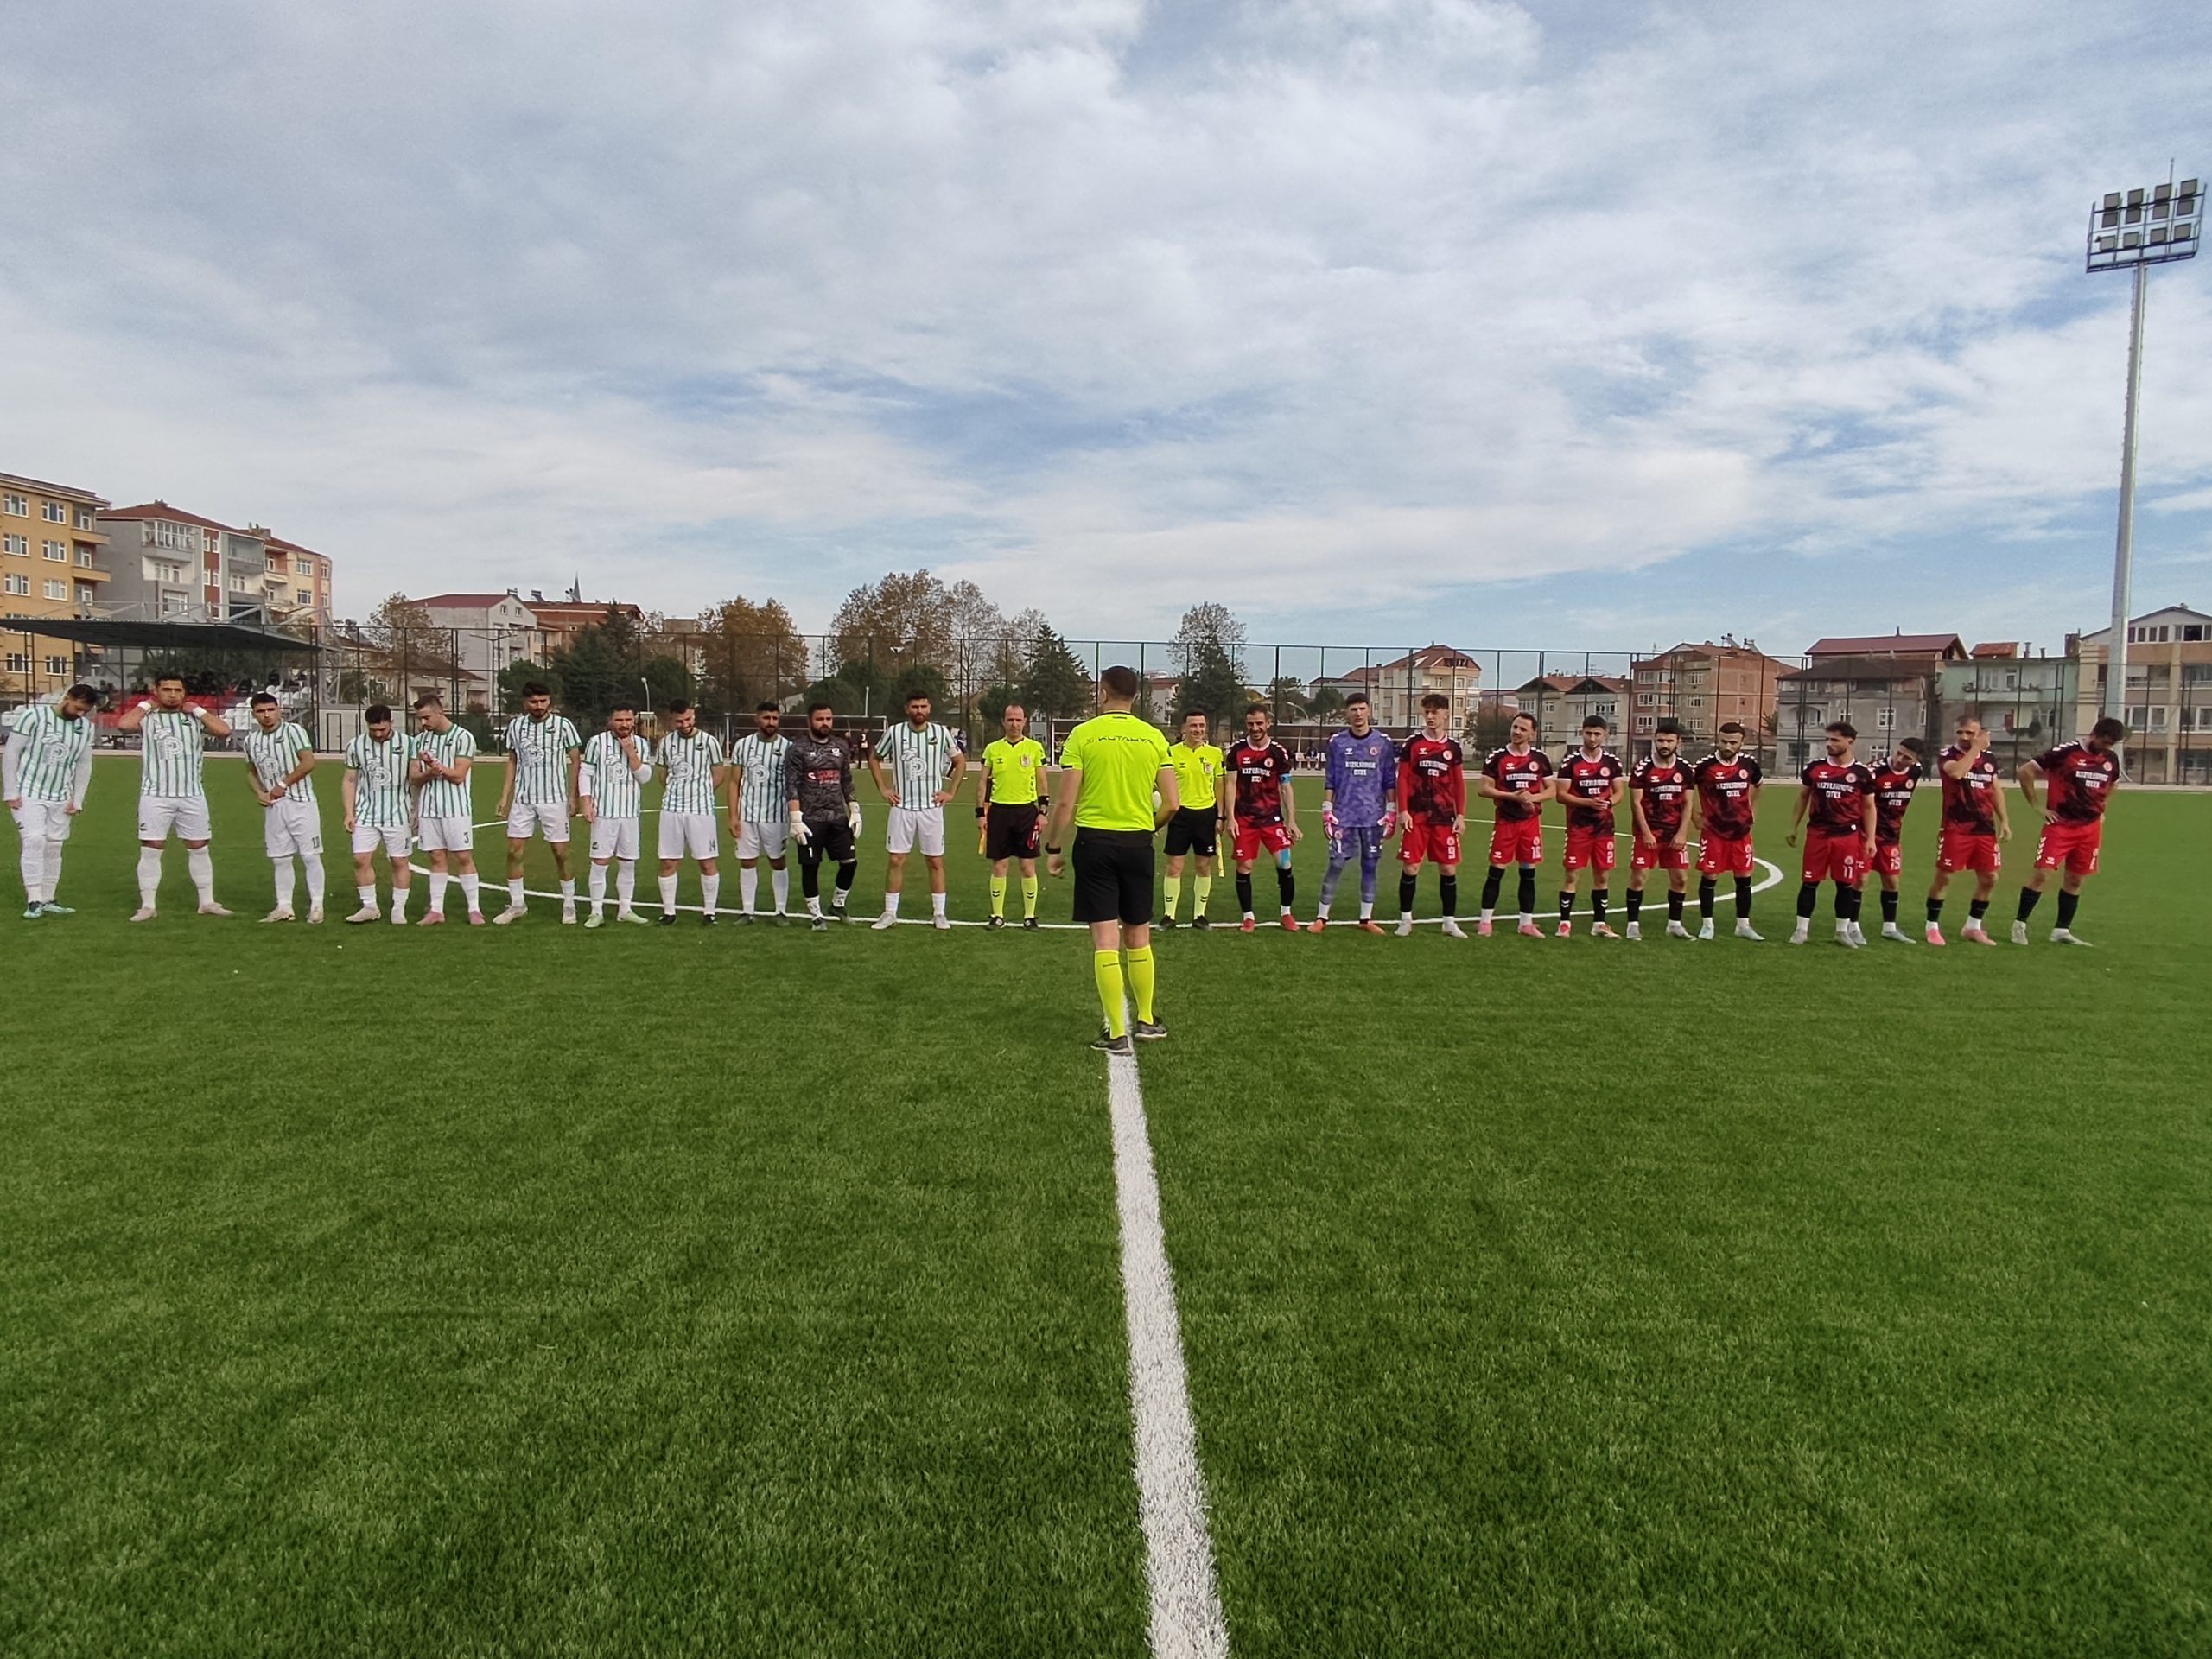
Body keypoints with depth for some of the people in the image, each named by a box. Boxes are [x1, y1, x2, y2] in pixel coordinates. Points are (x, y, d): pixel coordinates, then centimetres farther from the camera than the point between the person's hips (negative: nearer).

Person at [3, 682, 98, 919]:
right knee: (34, 841, -15)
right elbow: (11, 753, -8)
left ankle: (47, 900, 12)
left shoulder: (86, 728, 5)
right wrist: (10, 792, -10)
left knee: (53, 847, 5)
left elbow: (84, 765, 13)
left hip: (61, 799, 5)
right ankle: (34, 901, -13)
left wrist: (77, 800, 7)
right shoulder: (33, 716, -10)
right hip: (28, 794, -5)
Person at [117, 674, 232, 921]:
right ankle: (147, 906, 7)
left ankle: (207, 902, 17)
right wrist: (145, 705, -5)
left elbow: (224, 731, -7)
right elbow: (123, 725, -20)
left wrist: (197, 710, -1)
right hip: (155, 796, -2)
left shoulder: (194, 718, 8)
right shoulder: (147, 717, 1)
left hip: (192, 795, 2)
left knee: (199, 849, 8)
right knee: (150, 850, 0)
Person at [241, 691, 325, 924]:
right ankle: (284, 907, 15)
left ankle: (316, 905, 3)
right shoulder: (251, 740, 11)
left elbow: (308, 762, -13)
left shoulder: (293, 731, -7)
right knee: (279, 858, 9)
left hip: (300, 802, -6)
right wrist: (259, 792, 5)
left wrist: (283, 785, -11)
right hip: (272, 806, 6)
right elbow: (251, 772, 23)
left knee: (309, 855, -4)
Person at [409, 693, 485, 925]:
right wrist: (431, 772, -12)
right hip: (428, 808, 4)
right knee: (437, 858, 7)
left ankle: (474, 909, 3)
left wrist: (437, 766, -21)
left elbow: (458, 775, -10)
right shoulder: (420, 740, 10)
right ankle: (436, 910, 11)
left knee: (463, 857, -3)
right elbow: (413, 777, 7)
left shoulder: (463, 737, -5)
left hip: (456, 807, -4)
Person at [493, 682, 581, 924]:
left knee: (561, 853, 0)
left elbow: (575, 761, 0)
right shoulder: (515, 726, 6)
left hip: (554, 799, -3)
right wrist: (504, 797, 9)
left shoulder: (563, 725, -4)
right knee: (514, 851, 1)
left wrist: (573, 797, -6)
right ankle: (517, 904, 14)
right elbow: (512, 762, 14)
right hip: (522, 799, 3)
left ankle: (569, 905, 13)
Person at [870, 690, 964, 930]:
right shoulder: (894, 732, -1)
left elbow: (960, 761, 12)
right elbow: (874, 758, 13)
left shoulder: (941, 733, 0)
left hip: (931, 807, 0)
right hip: (902, 807, 0)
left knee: (935, 861, 4)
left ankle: (939, 914, 13)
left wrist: (950, 792, 4)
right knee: (895, 860, 1)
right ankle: (889, 913, 10)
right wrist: (883, 789, 4)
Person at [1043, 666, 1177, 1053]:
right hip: (1138, 844, 3)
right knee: (1138, 936, 16)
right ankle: (1147, 1020, 27)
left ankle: (1116, 1033, 3)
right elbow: (1173, 803, 2)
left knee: (1105, 940, 0)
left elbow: (1066, 803, -8)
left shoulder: (1082, 735, -5)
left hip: (1095, 841, -3)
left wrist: (1053, 848, 4)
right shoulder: (1154, 737, 3)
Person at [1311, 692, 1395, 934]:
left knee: (1370, 865, 6)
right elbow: (1329, 780, 6)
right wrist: (1327, 811, 2)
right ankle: (1322, 916, 7)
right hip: (1343, 815, -1)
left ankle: (1366, 918, 16)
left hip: (1374, 816, 1)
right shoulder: (1336, 742, 4)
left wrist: (1391, 813, 3)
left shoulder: (1383, 742, 4)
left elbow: (1390, 781, 7)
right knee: (1336, 864, -3)